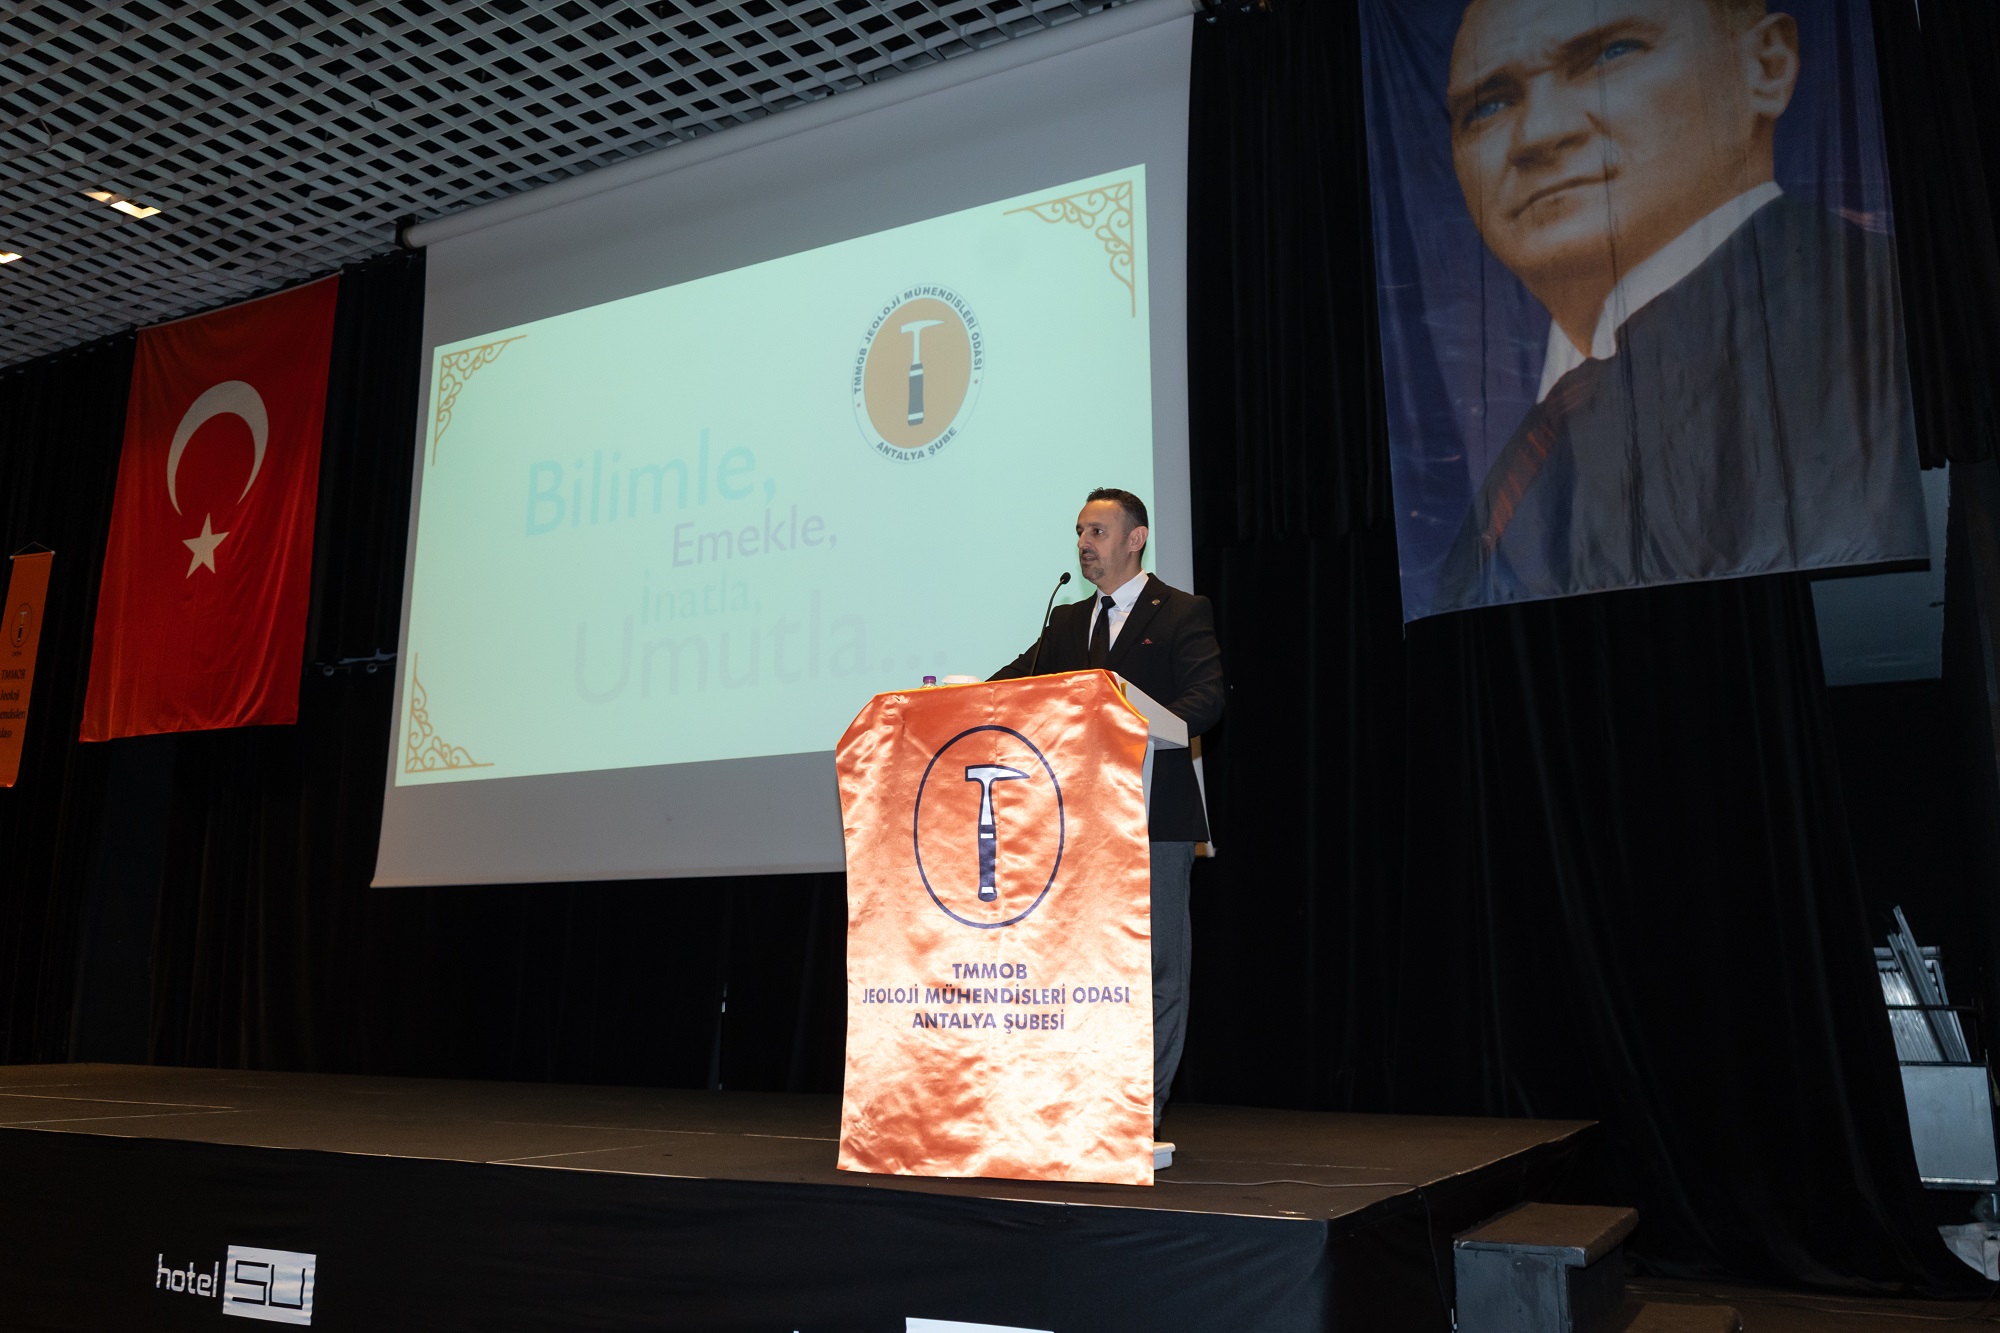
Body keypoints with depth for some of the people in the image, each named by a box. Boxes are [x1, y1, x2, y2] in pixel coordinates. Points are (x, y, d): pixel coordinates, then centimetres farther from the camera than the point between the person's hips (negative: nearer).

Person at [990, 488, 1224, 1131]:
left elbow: (1207, 696, -11)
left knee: (1155, 963, 1)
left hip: (1154, 817, -5)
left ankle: (1145, 1107, 9)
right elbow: (1020, 680, 10)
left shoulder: (1182, 614, 1)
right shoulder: (1066, 622, 18)